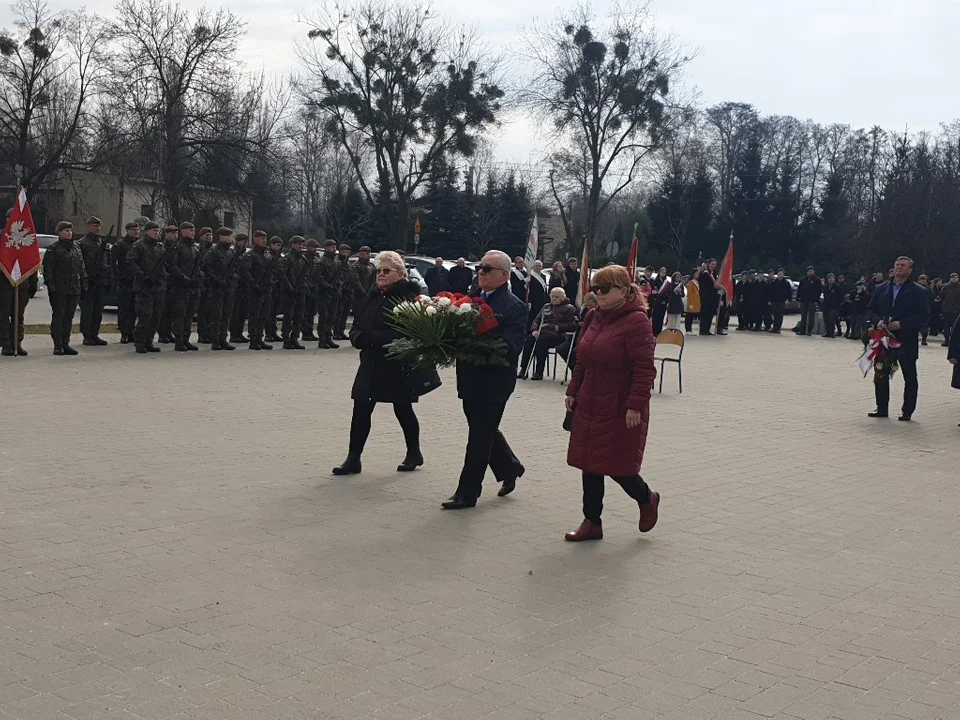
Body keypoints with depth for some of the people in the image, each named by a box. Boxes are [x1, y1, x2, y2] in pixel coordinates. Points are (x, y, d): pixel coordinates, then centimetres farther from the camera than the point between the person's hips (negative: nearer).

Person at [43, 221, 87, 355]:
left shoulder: (76, 249, 16)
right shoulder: (53, 250, -3)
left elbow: (82, 269, 19)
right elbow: (48, 270, -7)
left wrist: (84, 285, 12)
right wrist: (51, 286, -14)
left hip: (74, 290, 6)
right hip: (59, 290, -6)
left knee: (69, 317, 8)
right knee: (58, 317, -3)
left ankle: (65, 344, 14)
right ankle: (58, 346, 0)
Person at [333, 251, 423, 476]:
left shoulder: (409, 298, -12)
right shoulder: (369, 298, 11)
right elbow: (356, 327, 12)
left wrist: (372, 337, -24)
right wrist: (359, 338, -12)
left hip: (398, 366, -6)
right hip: (371, 365, 6)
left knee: (402, 409, 9)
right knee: (361, 409, 1)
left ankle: (414, 453, 29)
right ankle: (353, 458, 6)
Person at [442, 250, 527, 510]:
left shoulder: (514, 307, -12)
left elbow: (511, 348, -21)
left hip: (494, 382, -7)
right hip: (471, 379, 7)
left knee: (480, 435, 1)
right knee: (485, 430, 19)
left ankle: (467, 492, 9)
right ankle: (510, 468, 41)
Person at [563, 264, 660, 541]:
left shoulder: (636, 321, -15)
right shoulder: (596, 318, 10)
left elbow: (644, 368, -19)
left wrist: (636, 405, -23)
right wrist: (573, 391, 15)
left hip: (621, 410, -8)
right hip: (590, 405, 8)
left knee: (616, 466, -1)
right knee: (590, 464, 9)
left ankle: (647, 498, 29)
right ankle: (592, 522, 19)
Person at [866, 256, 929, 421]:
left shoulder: (919, 292, -2)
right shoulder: (882, 289, 10)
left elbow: (922, 315, -10)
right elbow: (870, 310, 9)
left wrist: (902, 324, -20)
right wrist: (878, 321, -11)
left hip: (907, 341, -4)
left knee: (910, 377, 4)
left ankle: (907, 411, 12)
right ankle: (882, 408, 15)